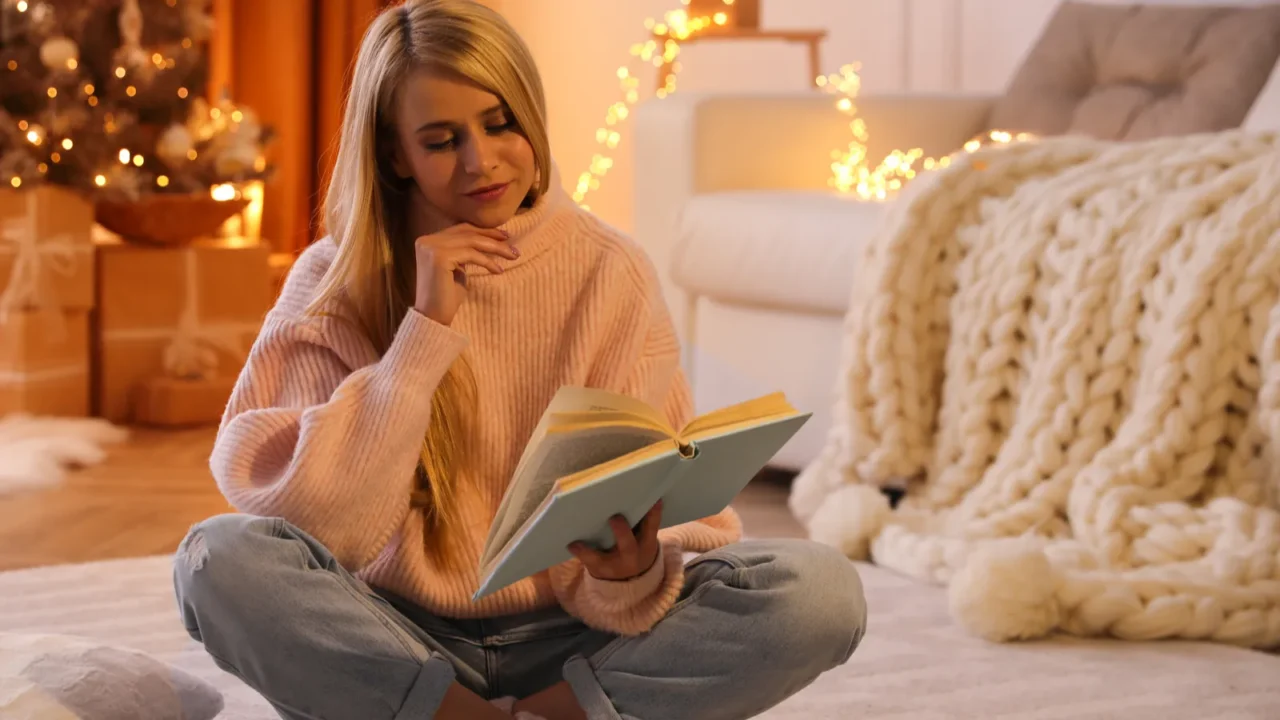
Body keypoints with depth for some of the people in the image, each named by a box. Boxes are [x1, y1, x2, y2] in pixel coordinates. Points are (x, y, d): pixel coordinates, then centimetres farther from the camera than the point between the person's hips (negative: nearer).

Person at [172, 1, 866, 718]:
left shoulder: (612, 273, -1)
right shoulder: (336, 281, -3)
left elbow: (665, 508, -4)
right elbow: (330, 530, -13)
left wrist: (632, 575, -28)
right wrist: (427, 329, -18)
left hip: (567, 639, 0)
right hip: (400, 638, 0)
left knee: (822, 590, -24)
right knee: (219, 558, -30)